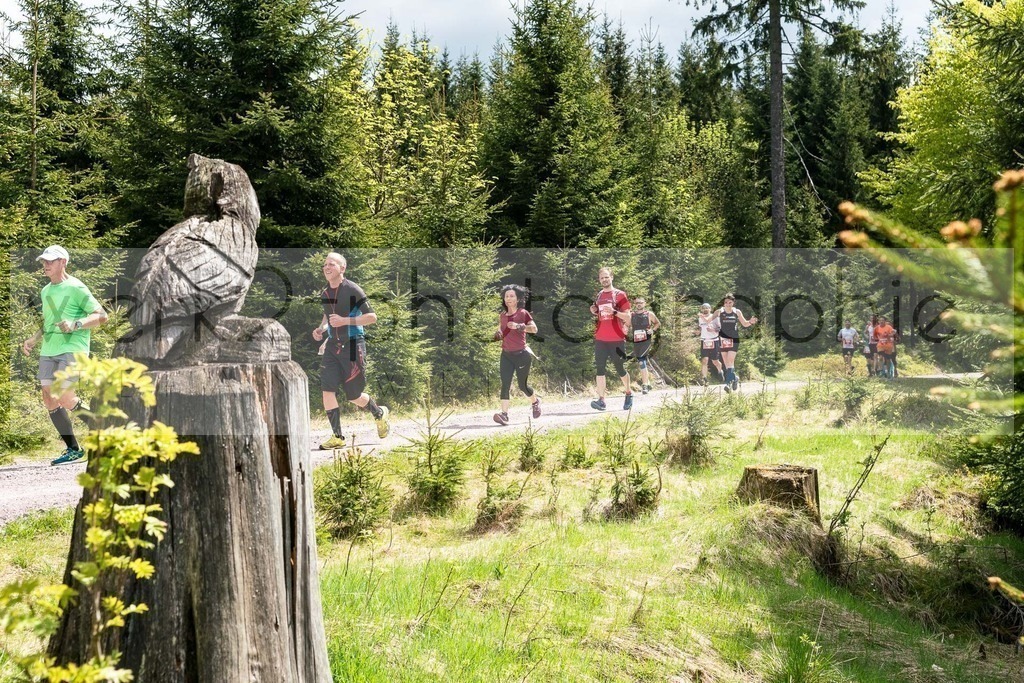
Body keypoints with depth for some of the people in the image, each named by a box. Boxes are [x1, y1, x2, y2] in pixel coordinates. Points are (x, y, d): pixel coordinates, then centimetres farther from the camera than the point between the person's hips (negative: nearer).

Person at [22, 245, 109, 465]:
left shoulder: (75, 288, -7)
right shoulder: (45, 291, 17)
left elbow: (101, 316, -11)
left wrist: (75, 324, -23)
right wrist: (34, 339, 15)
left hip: (72, 349, -8)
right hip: (48, 351, 8)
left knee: (66, 399, -16)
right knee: (49, 400, 3)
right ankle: (73, 449, 11)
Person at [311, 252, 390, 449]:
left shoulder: (353, 290, -10)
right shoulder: (324, 294, 9)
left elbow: (372, 317, -12)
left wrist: (344, 320, -21)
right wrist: (321, 329, 7)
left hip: (352, 345, -6)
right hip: (332, 346, 6)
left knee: (353, 396, 2)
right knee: (327, 389, -9)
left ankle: (379, 414, 33)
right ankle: (337, 437, -2)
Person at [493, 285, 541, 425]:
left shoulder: (523, 313, -4)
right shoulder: (502, 316, 11)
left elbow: (534, 329, -17)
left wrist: (518, 326, -27)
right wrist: (498, 333, 4)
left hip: (521, 354, -4)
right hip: (506, 354, 4)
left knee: (523, 385, 6)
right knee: (505, 383, -12)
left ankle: (536, 401, 37)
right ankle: (504, 414, -19)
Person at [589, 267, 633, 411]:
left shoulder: (620, 295, -2)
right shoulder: (599, 296, 13)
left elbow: (628, 316, -7)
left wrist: (614, 312, -22)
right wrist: (594, 312, 3)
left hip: (616, 339, -4)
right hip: (600, 339, 4)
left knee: (620, 369, 4)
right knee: (600, 368, -5)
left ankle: (629, 394, 27)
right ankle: (601, 400, -9)